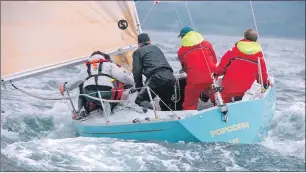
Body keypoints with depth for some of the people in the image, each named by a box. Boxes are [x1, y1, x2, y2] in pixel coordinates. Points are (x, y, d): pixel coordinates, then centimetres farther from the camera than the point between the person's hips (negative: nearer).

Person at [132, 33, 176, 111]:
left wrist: (139, 86, 16)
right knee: (165, 103, 25)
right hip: (171, 77, 6)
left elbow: (137, 71, 5)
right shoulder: (157, 48, 32)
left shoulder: (138, 52, 14)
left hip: (157, 78, -6)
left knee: (140, 100, -3)